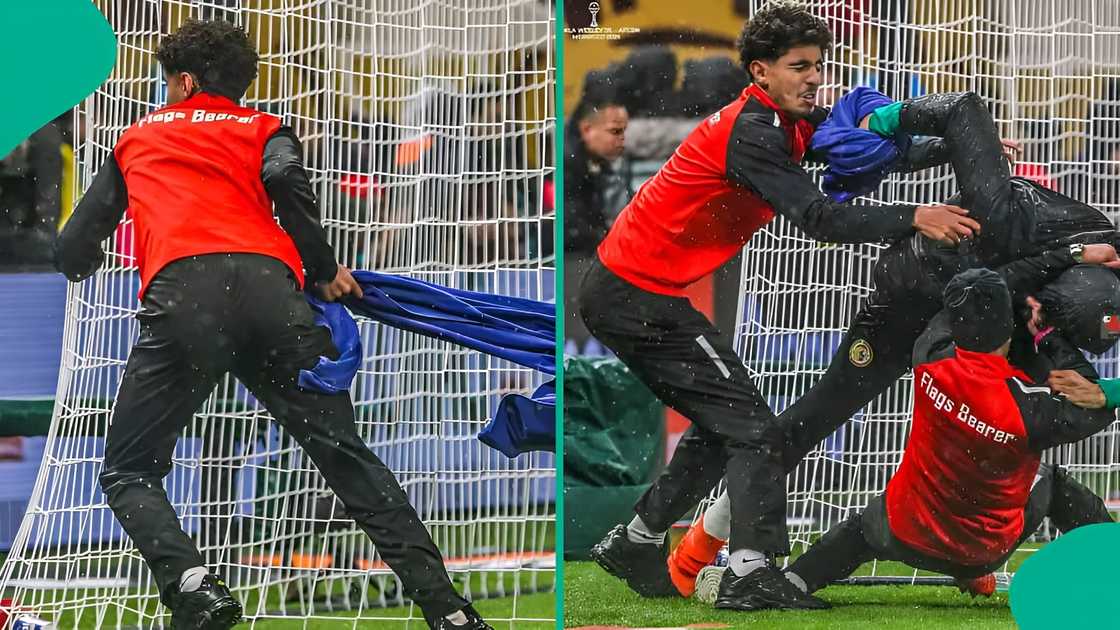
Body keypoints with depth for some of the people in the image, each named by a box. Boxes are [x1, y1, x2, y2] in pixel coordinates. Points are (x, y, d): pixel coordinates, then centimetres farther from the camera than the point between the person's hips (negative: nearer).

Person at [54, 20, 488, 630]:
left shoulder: (137, 138, 30)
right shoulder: (262, 129, 28)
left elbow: (74, 254, 28)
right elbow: (285, 178, 2)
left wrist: (85, 260, 51)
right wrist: (324, 271, 12)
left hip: (181, 295, -1)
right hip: (269, 287, 1)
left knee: (129, 472, 9)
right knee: (345, 455, 11)